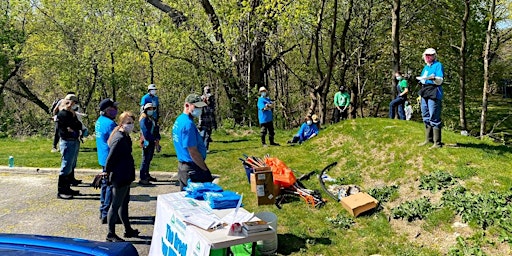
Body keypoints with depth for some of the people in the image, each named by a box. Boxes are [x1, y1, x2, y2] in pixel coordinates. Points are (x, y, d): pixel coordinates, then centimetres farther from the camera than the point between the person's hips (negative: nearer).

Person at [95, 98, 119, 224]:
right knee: (111, 186, -2)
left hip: (103, 158, 10)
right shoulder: (110, 124, -22)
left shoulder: (99, 121, 9)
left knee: (105, 184, 19)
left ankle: (103, 211, 30)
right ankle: (107, 214, 3)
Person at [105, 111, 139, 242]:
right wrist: (107, 172, -11)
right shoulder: (119, 139, -23)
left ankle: (128, 230, 33)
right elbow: (110, 159, -21)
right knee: (116, 205, 1)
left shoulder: (125, 137, 9)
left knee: (124, 203, 19)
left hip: (125, 176, 11)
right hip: (120, 177, -10)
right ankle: (111, 234, 14)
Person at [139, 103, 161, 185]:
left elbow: (155, 129, 13)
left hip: (152, 142, 9)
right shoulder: (144, 119, -11)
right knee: (145, 160, -8)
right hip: (146, 142, -9)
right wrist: (154, 140, -19)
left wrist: (157, 139, -3)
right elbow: (145, 132, -19)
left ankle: (147, 175, 28)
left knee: (149, 159, 16)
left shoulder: (152, 119, 16)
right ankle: (142, 178, -7)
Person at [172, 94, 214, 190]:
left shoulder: (179, 120, 11)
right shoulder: (188, 124, -20)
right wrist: (206, 170, -14)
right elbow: (193, 152, -22)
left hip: (182, 166, 10)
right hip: (192, 170, -10)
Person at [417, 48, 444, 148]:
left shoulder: (438, 65, -4)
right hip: (425, 94, 9)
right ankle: (428, 139, 23)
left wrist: (433, 78, -31)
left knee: (434, 118, -10)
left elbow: (440, 81, -13)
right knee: (426, 117, 13)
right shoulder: (426, 67, 19)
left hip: (434, 94, -9)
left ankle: (437, 143, -8)